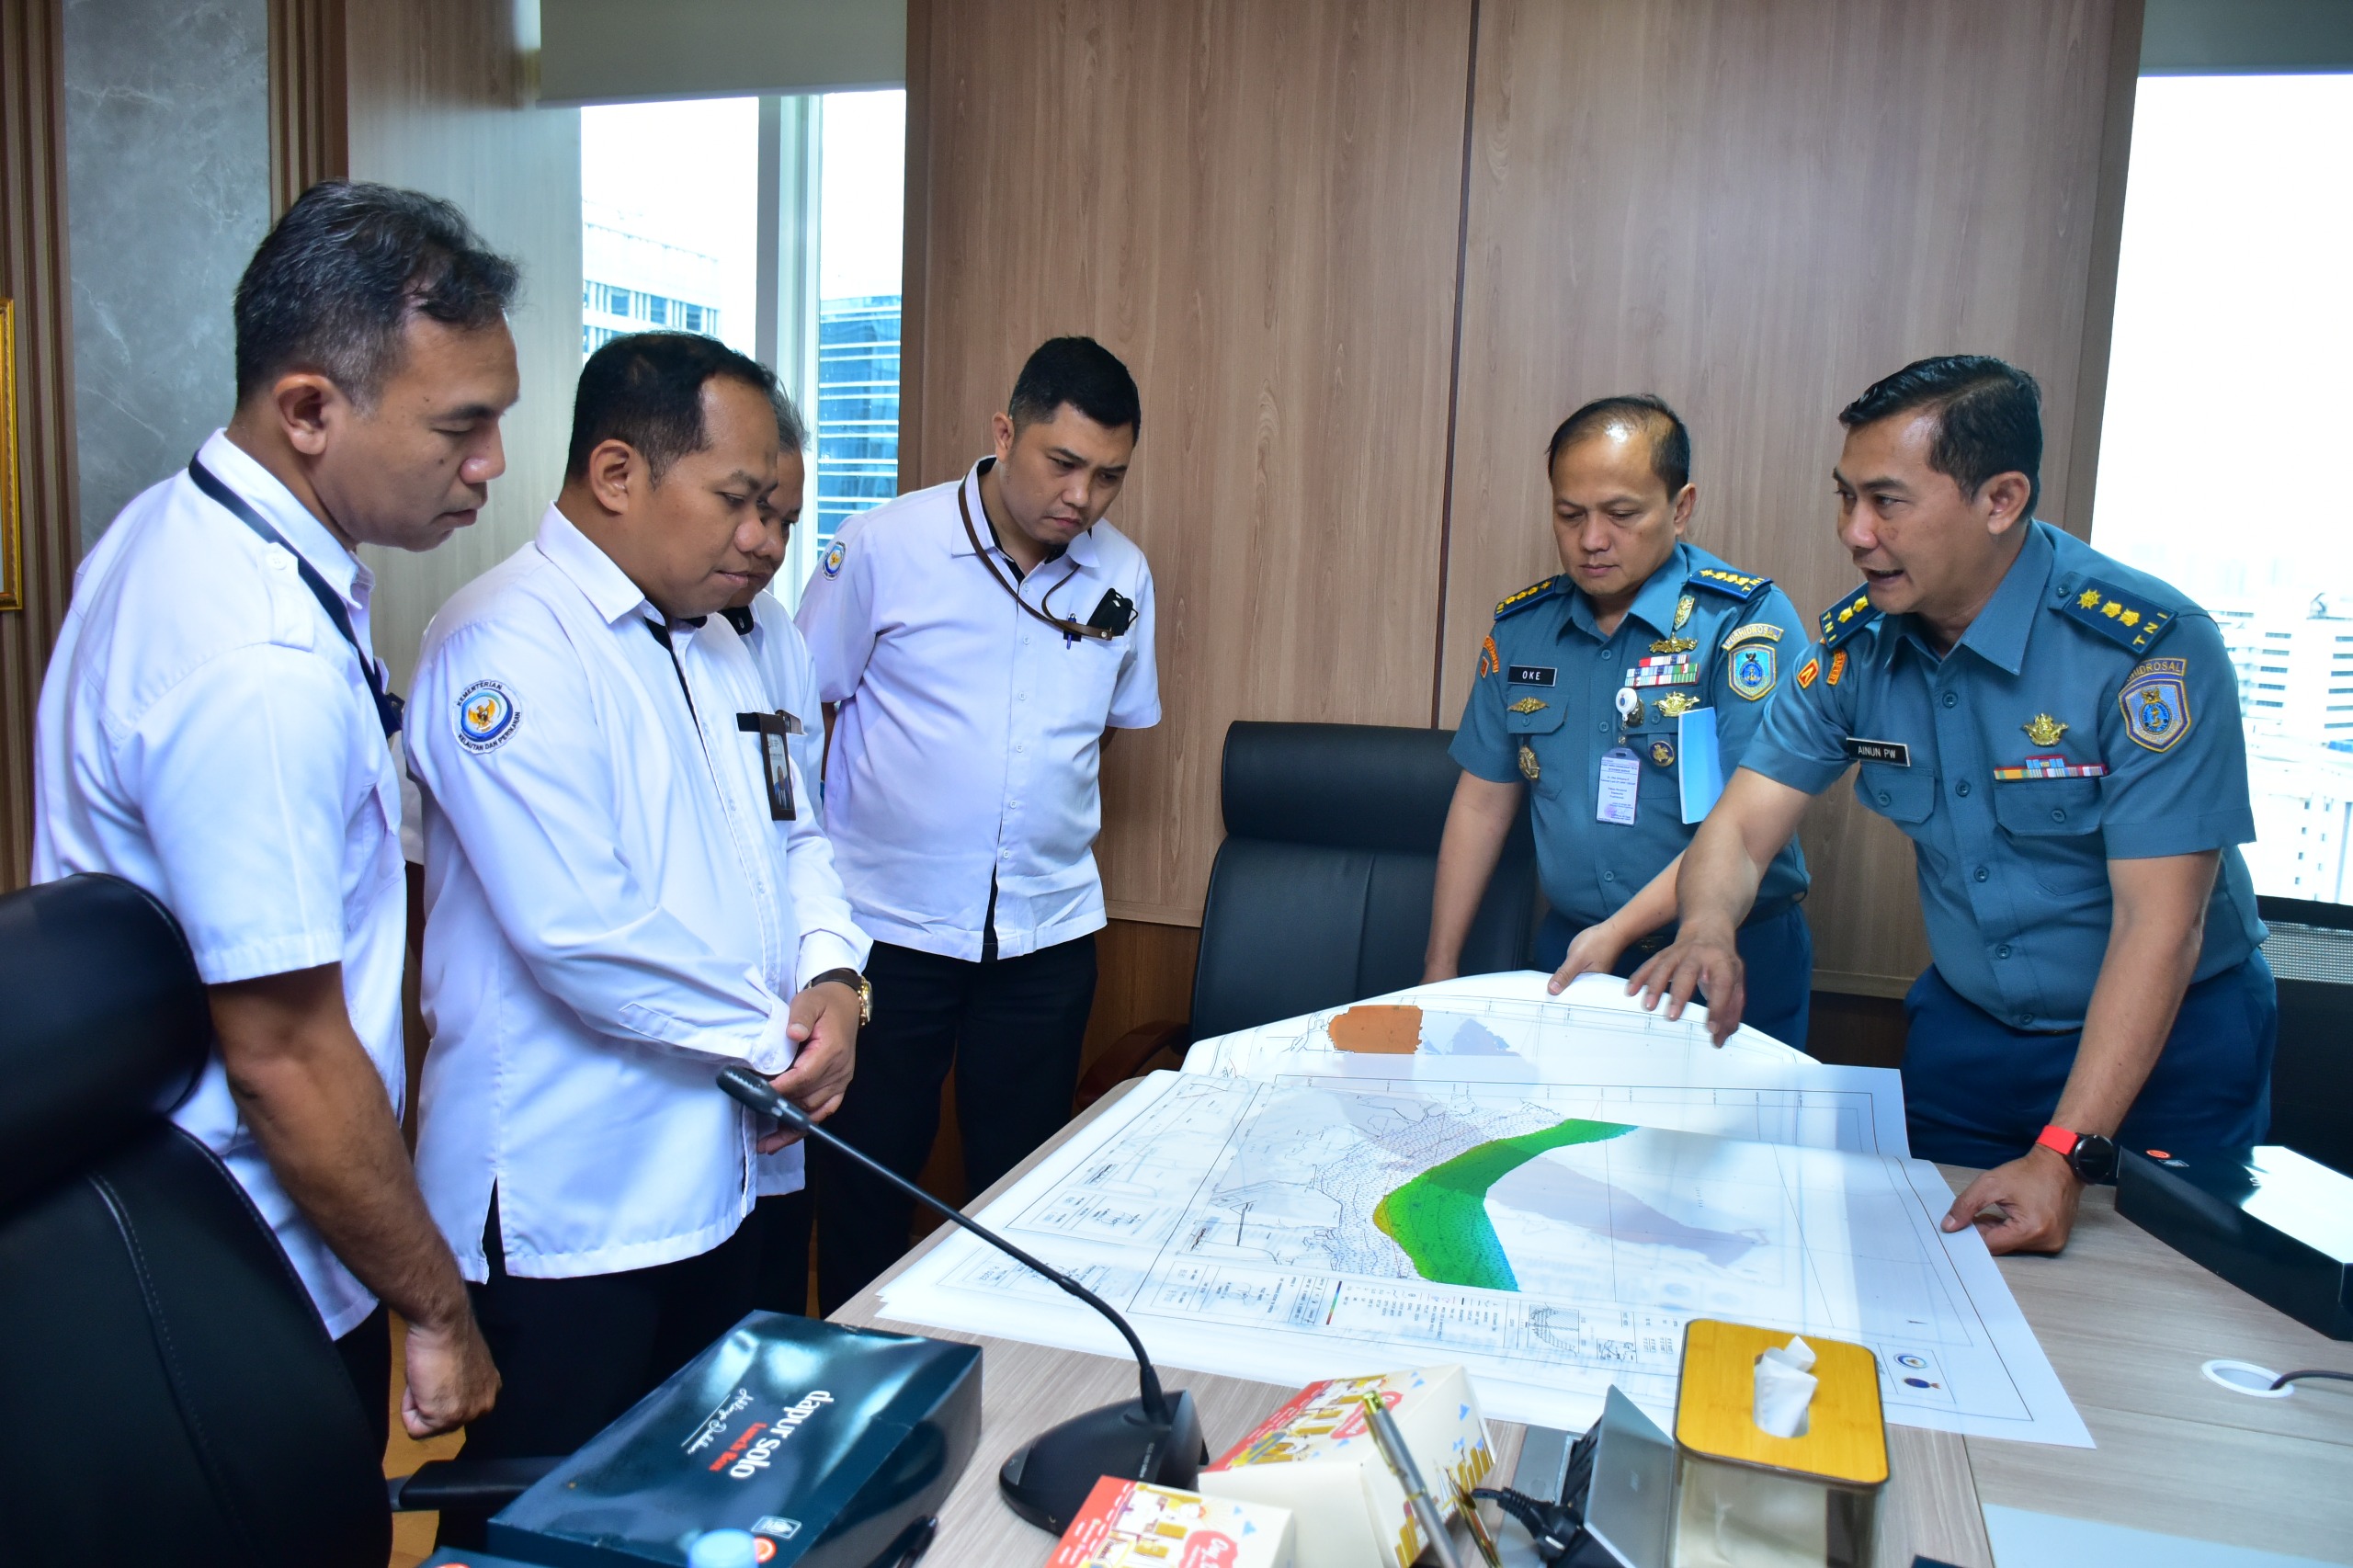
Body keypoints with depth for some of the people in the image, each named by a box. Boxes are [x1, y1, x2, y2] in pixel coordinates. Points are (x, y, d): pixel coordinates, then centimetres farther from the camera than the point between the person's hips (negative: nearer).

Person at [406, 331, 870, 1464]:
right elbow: (578, 928, -28)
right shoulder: (510, 644, -19)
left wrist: (832, 972, -5)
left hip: (717, 1174, 9)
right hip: (566, 1203, -8)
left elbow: (788, 831, 15)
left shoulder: (713, 639, 11)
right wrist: (773, 1044, -15)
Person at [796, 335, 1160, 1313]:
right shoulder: (883, 547, -8)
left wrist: (1032, 761, 5)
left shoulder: (1122, 578, 2)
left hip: (1048, 929, 3)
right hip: (890, 920, -2)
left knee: (1021, 1176, 14)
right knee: (869, 1167, 11)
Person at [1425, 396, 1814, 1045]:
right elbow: (1482, 801, 8)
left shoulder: (1748, 619, -12)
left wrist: (1618, 932, -24)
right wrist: (1439, 968, 6)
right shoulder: (1520, 627, 4)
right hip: (1569, 952, 4)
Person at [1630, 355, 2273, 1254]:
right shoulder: (1855, 646, -9)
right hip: (1964, 1035, 4)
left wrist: (2066, 1158, -32)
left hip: (2164, 1045, -4)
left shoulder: (2152, 649, -24)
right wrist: (1707, 931, -34)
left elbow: (2159, 925, -27)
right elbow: (1745, 824, -10)